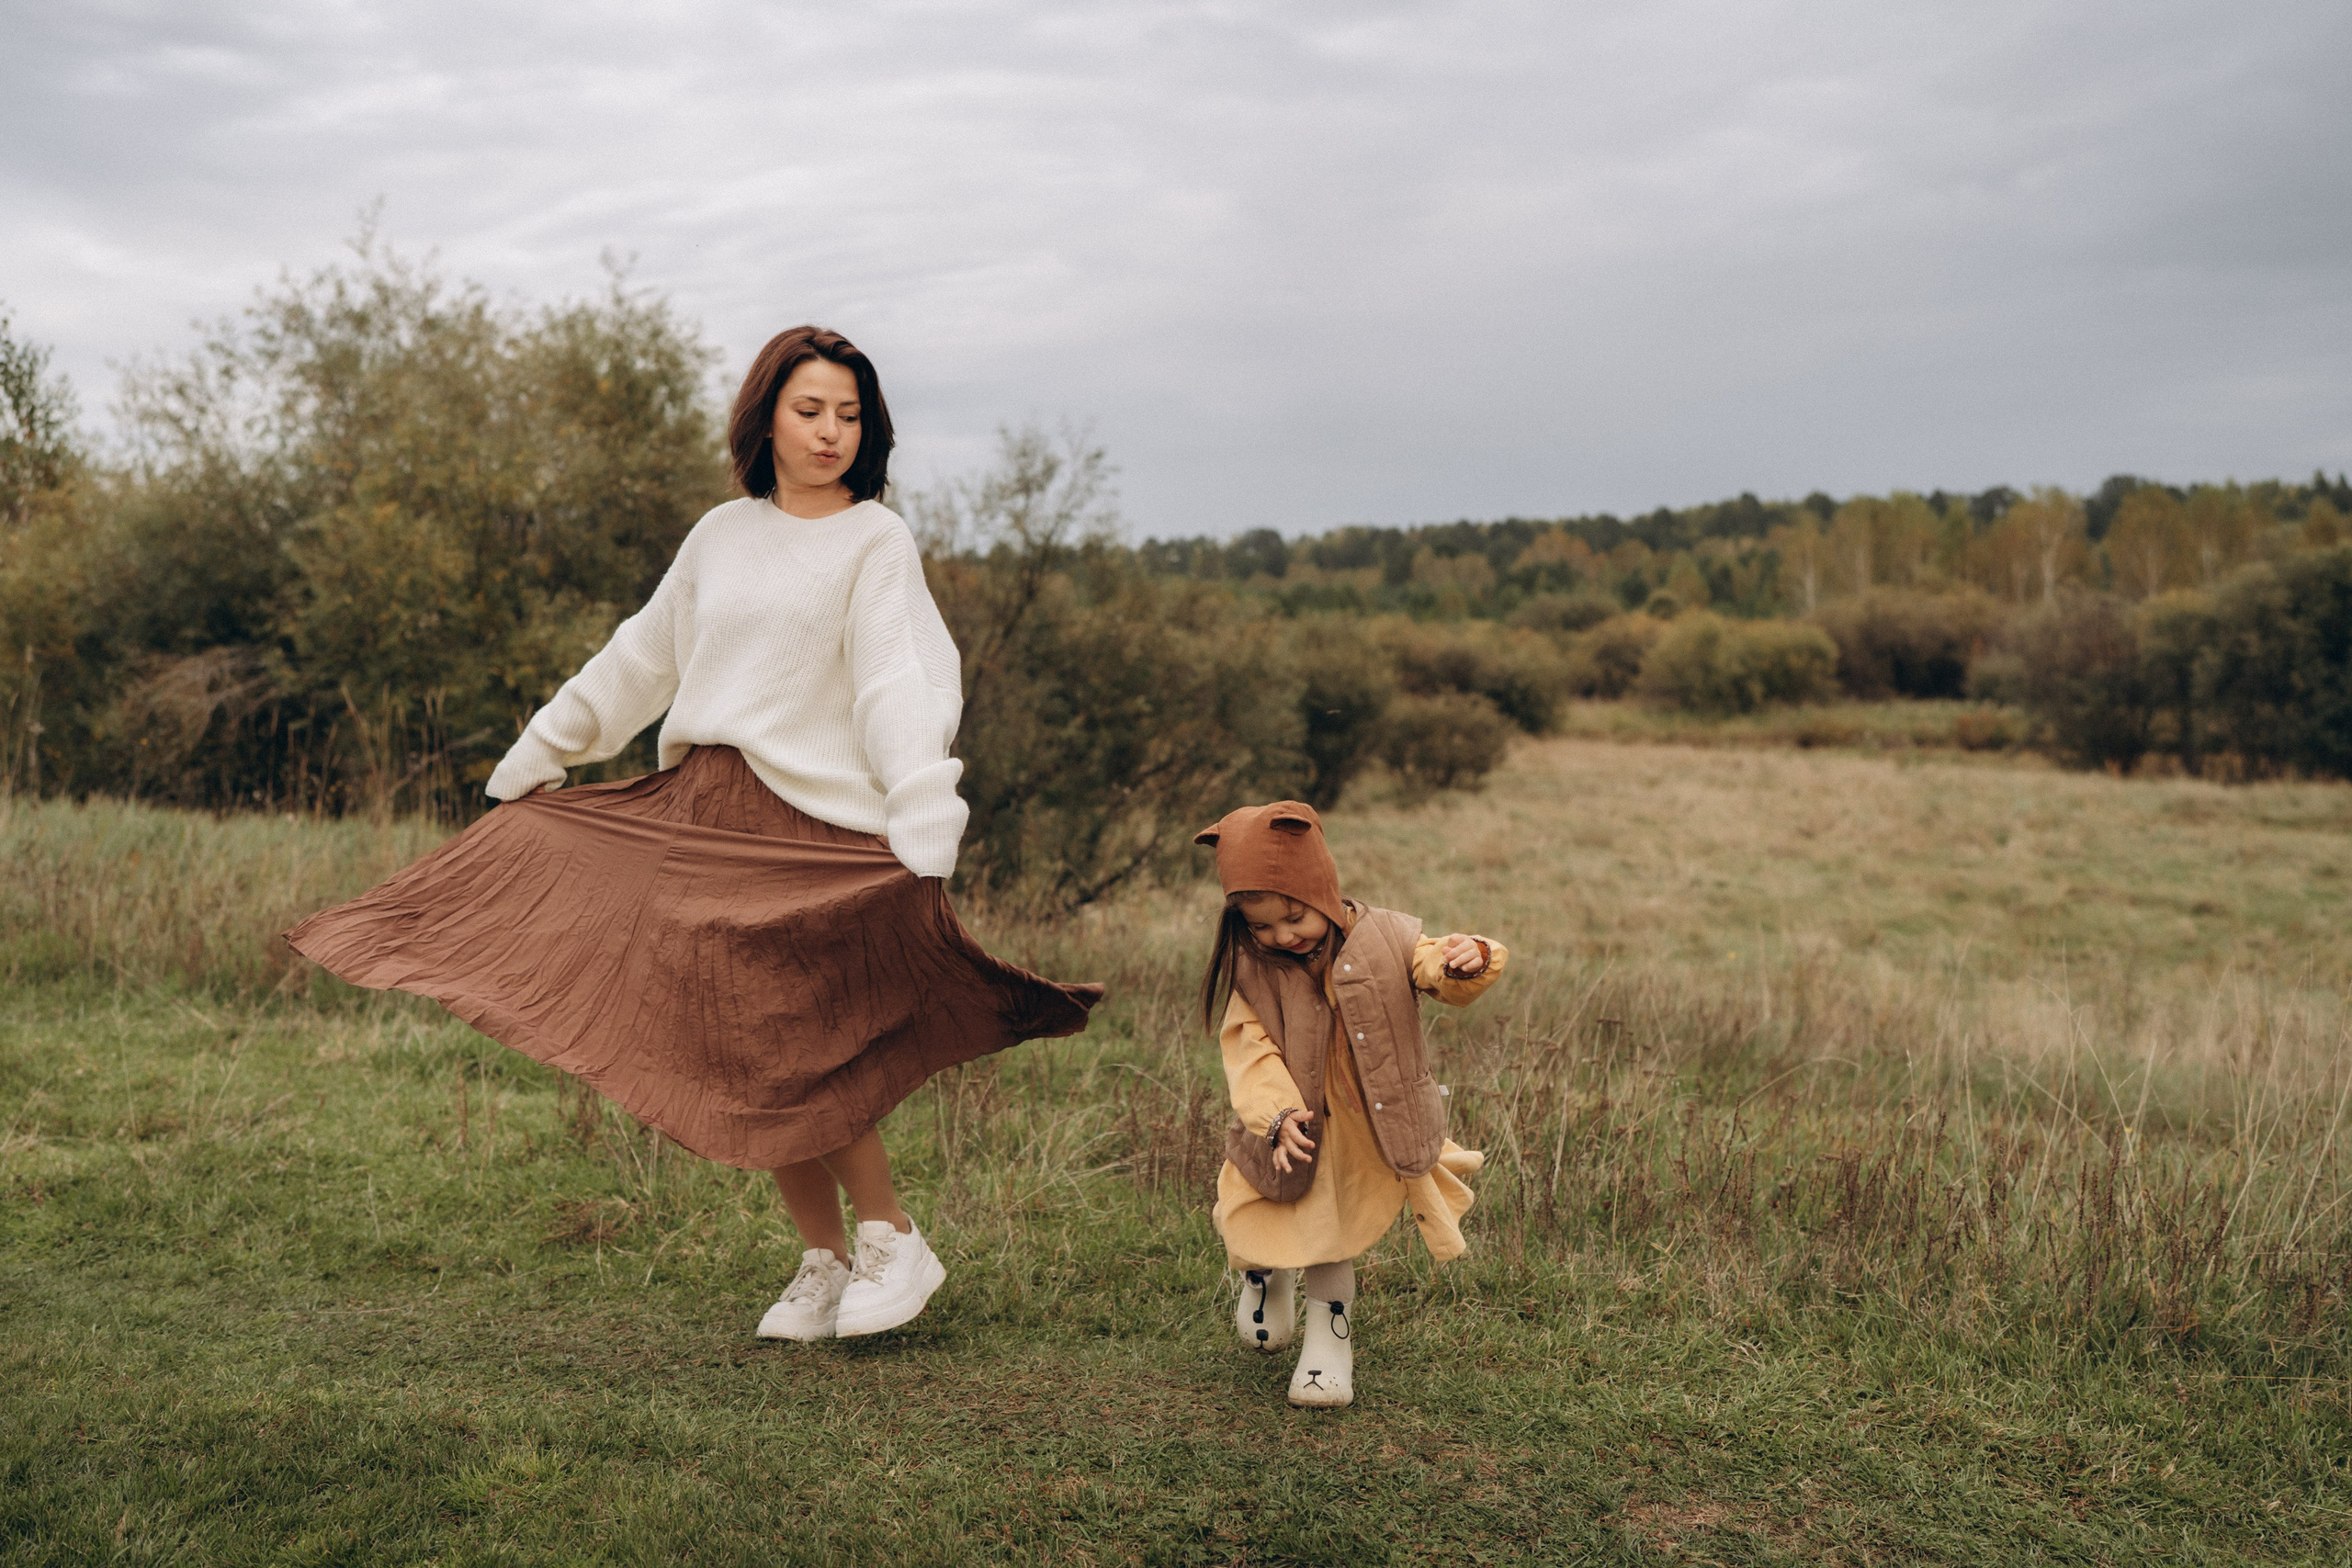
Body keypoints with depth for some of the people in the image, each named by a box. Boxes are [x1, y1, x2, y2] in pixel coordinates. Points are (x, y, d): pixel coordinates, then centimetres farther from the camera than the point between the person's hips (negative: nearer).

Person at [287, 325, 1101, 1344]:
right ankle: (823, 1264, 19)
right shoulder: (720, 535, 14)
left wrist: (926, 840, -29)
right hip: (699, 812, 6)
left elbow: (901, 689, -15)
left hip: (814, 827, -6)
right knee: (745, 1061, 6)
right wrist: (536, 755, 29)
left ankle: (895, 1241, 9)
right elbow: (641, 659, 24)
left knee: (791, 1051, -10)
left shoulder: (876, 542, -3)